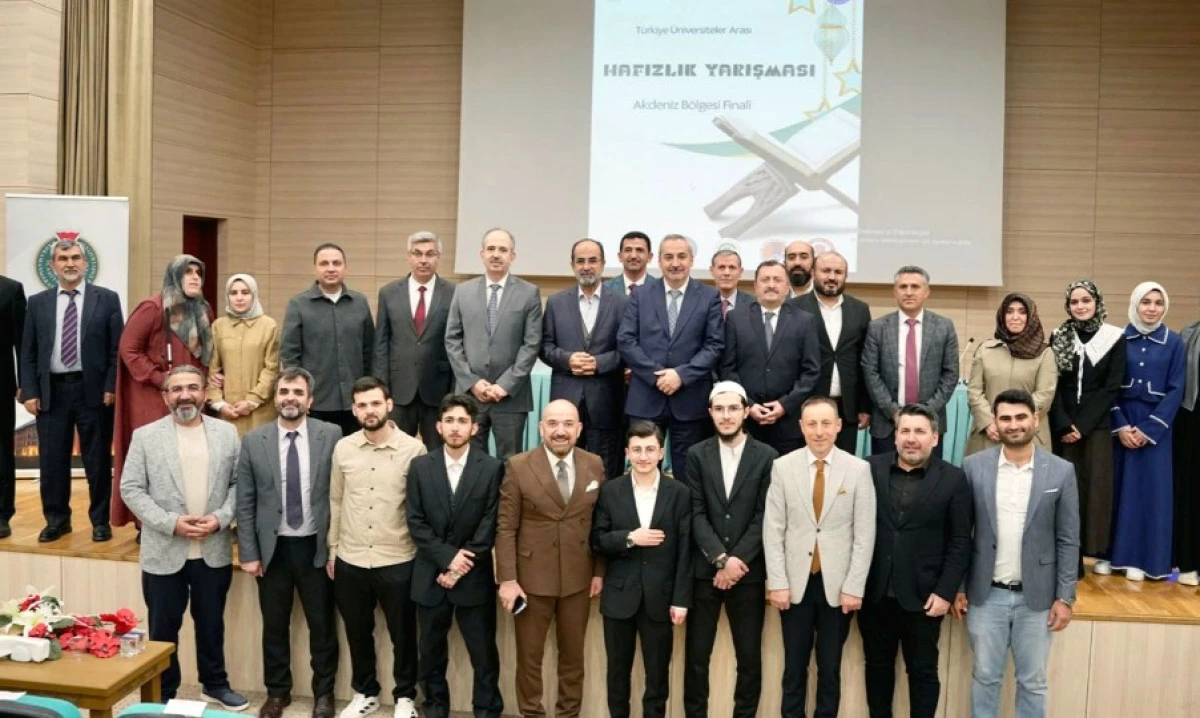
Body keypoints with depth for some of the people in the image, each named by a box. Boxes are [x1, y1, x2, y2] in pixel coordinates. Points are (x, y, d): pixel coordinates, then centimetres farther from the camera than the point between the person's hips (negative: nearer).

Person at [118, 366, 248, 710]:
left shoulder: (227, 433, 3)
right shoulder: (145, 436, -3)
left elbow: (239, 483, 4)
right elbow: (131, 489, -5)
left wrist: (221, 518, -12)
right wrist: (170, 523, -15)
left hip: (214, 550, 2)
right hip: (164, 552, -1)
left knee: (211, 623, 16)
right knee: (163, 627, 10)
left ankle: (215, 682, 34)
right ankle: (163, 693, 27)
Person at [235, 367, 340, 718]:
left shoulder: (332, 435, -5)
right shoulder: (253, 441, -1)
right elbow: (245, 502, 1)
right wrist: (248, 553, -3)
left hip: (317, 547, -1)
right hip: (272, 547, 1)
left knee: (322, 625, 11)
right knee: (274, 626, 14)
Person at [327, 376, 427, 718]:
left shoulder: (413, 449, -10)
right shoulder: (343, 448, 0)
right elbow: (335, 502, 9)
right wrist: (332, 550, 10)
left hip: (398, 561, -3)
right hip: (350, 561, 3)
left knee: (403, 634, 11)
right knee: (358, 632, 18)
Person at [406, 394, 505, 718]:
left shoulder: (492, 468, -4)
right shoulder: (420, 466, 2)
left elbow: (490, 526, -7)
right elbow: (415, 522, -2)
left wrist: (460, 568, -12)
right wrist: (447, 557, -13)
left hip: (475, 578, -2)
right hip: (431, 576, 2)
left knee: (484, 652, 6)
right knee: (431, 651, 14)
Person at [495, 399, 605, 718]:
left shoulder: (594, 466, 1)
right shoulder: (518, 467, -8)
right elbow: (506, 528, -8)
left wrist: (599, 571, 3)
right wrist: (507, 579, -12)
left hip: (578, 578, 2)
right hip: (532, 577, -2)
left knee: (572, 654, 15)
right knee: (529, 655, 11)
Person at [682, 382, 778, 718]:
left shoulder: (766, 456, 0)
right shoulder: (697, 454, 4)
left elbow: (764, 517, -4)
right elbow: (697, 513, -2)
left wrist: (737, 560, -11)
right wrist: (722, 558, -12)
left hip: (748, 572, -1)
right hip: (704, 570, 1)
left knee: (749, 657, 6)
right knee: (696, 656, 6)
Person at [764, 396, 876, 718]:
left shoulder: (859, 469, -3)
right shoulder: (783, 466, -2)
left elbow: (865, 534, -3)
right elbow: (773, 529, -2)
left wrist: (854, 587, -7)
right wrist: (777, 582, -6)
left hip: (838, 585, 0)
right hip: (796, 583, 1)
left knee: (830, 667, 11)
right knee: (794, 666, 11)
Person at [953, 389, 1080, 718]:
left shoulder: (1061, 471, -4)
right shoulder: (974, 466, -4)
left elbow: (1068, 540, 0)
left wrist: (1065, 597, -3)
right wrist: (956, 587, 0)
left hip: (1037, 596, 0)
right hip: (986, 594, 0)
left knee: (1033, 682, 12)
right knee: (985, 677, 11)